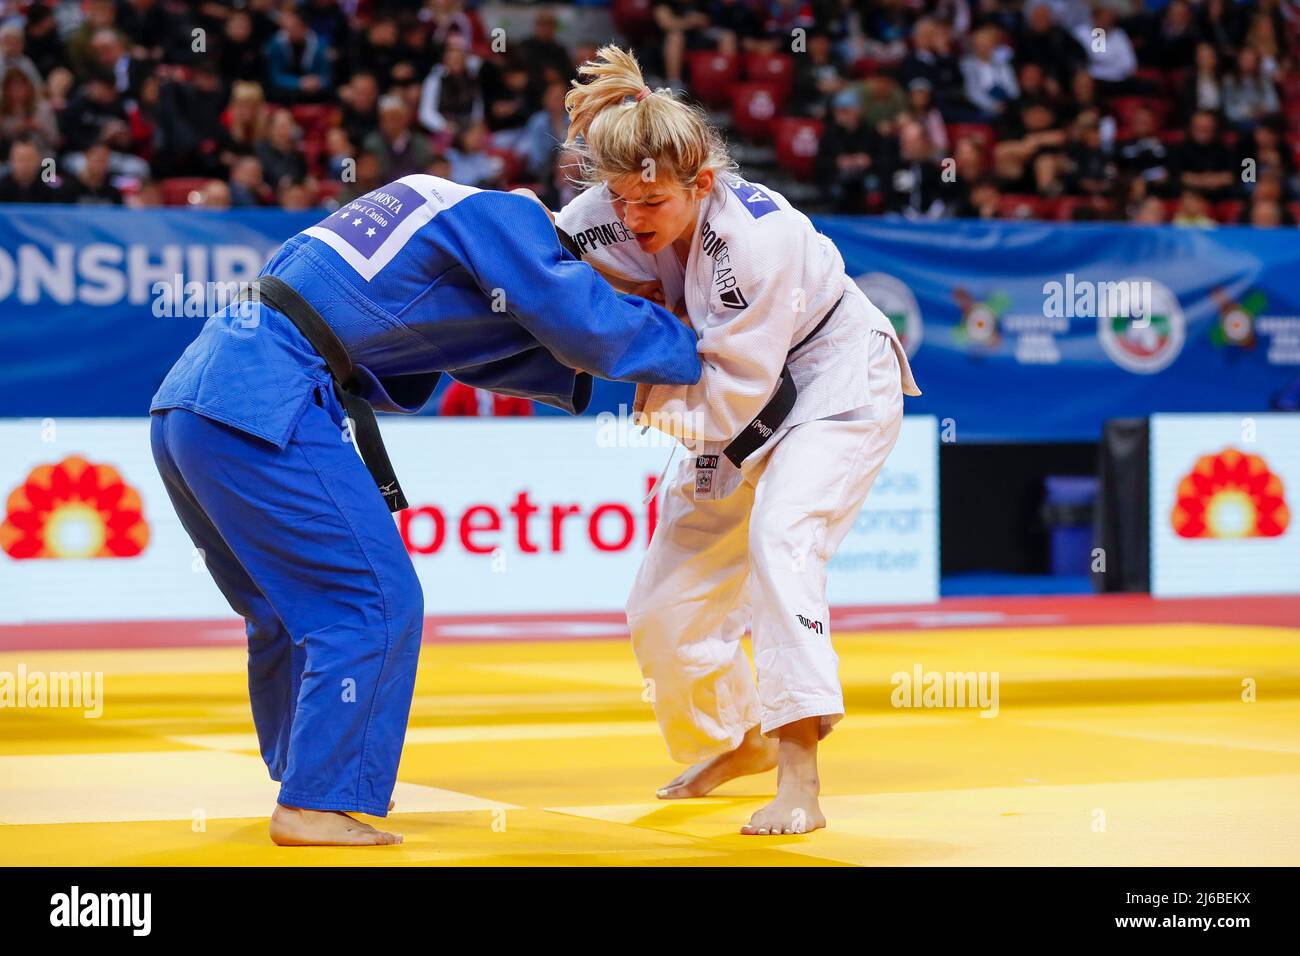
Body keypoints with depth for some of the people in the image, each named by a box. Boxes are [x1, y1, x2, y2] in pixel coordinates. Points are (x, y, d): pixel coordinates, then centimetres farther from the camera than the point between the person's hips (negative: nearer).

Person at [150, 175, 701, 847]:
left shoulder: (446, 209, 25)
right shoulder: (503, 219, -2)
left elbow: (476, 352, 28)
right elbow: (593, 327, -3)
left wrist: (576, 366, 16)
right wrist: (695, 351, 13)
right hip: (262, 405, -9)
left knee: (291, 608, 22)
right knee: (374, 604, -5)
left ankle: (303, 774, 33)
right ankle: (314, 804, -4)